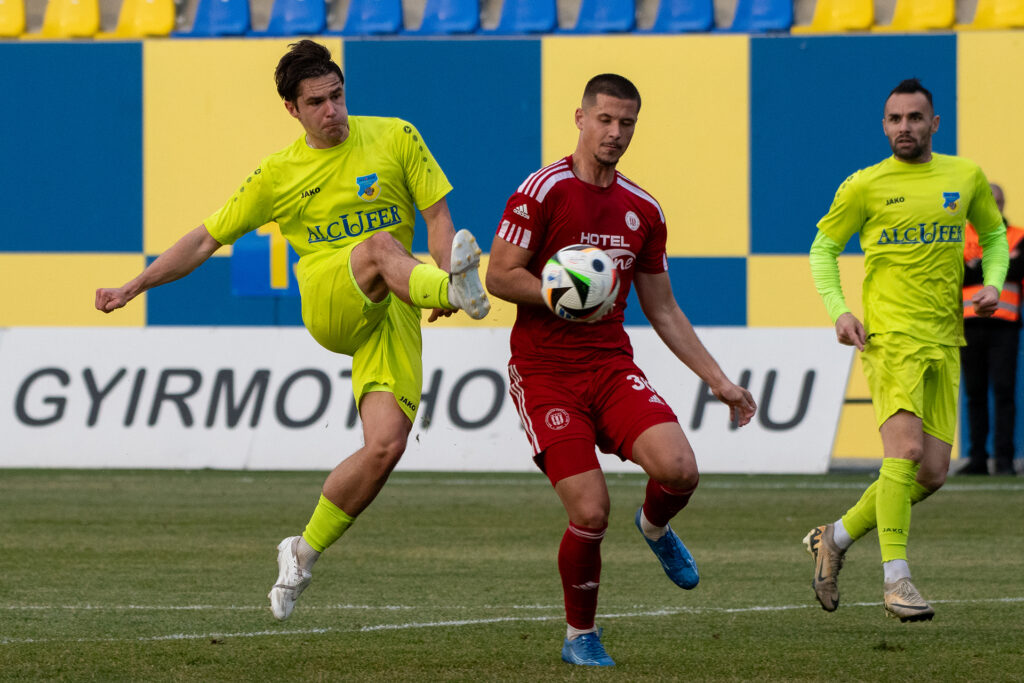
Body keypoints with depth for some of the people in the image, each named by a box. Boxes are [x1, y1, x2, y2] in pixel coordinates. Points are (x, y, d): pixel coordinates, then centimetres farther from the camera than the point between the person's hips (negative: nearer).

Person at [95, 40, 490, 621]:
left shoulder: (395, 138, 8)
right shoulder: (278, 175, 9)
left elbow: (437, 213, 8)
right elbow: (207, 240, 15)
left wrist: (441, 284, -10)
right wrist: (133, 287, 8)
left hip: (394, 316, 1)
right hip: (326, 304, -1)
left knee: (386, 444, -17)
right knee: (379, 245, -35)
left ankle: (305, 552, 3)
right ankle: (457, 286, -68)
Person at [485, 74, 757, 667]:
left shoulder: (643, 210, 11)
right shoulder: (544, 191, -6)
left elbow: (663, 311, 17)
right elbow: (499, 276, -9)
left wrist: (718, 381, 13)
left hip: (613, 367, 4)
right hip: (545, 373, -4)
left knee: (679, 469, -20)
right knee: (591, 513, -15)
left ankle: (656, 528, 17)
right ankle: (580, 636, 10)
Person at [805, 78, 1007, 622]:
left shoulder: (966, 178, 11)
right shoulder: (864, 186, 2)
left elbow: (994, 235, 25)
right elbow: (823, 248, 12)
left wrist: (993, 283, 4)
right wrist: (838, 310, -4)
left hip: (945, 341, 5)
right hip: (890, 334, -5)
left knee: (932, 473, 1)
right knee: (905, 448, -22)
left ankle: (835, 538, 20)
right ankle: (895, 578, -19)